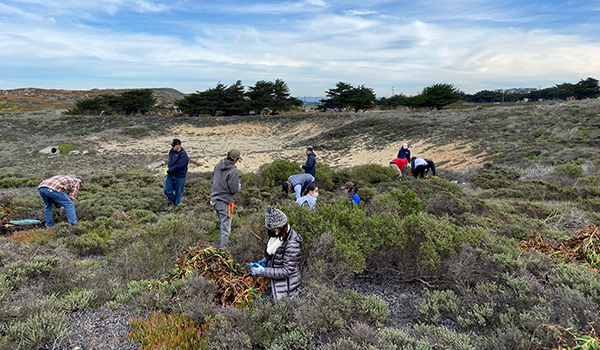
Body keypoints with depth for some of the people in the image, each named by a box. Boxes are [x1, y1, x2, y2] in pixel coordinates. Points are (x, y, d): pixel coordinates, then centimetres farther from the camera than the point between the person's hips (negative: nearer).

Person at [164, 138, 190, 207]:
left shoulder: (183, 155, -21)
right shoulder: (171, 151, 3)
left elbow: (178, 166, -24)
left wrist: (169, 171, -13)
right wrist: (169, 170, 7)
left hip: (180, 176, -7)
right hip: (170, 175, 7)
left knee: (178, 193, 5)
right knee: (167, 190, 7)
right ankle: (175, 202, 29)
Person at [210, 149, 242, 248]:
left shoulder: (218, 165, 2)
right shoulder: (233, 171, -19)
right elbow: (234, 189, -19)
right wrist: (238, 185, 2)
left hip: (214, 199, 8)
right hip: (224, 202, -8)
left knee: (223, 223, 25)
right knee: (226, 226, 5)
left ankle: (222, 241, 38)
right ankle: (222, 246, 13)